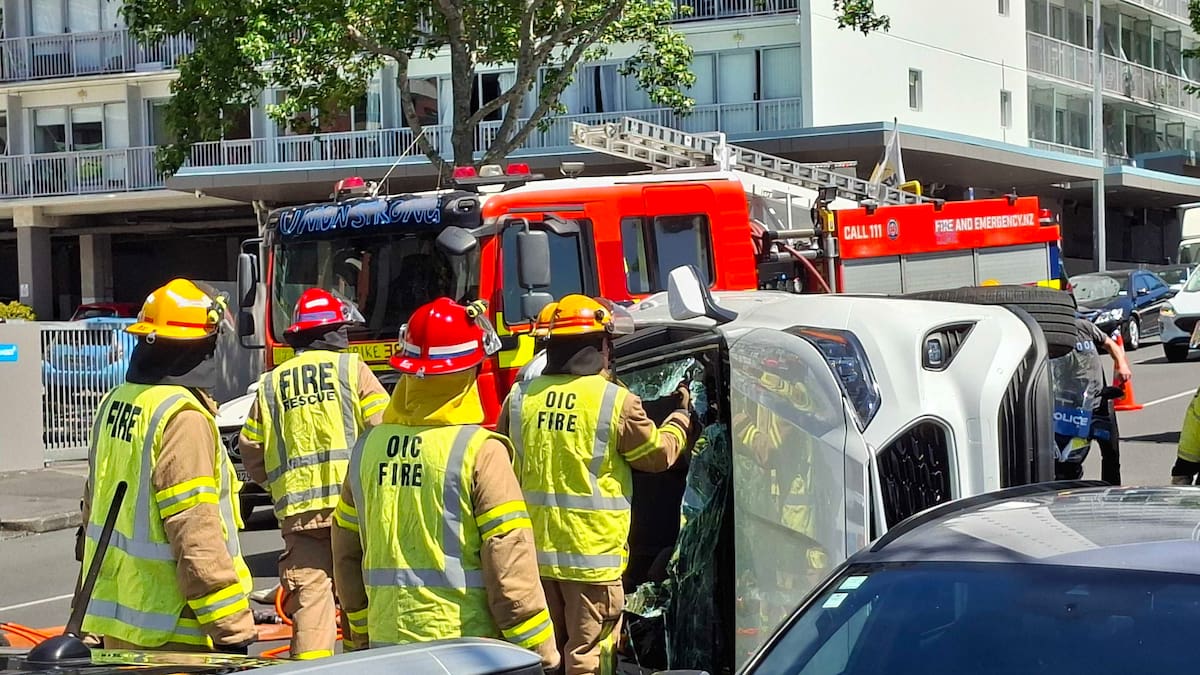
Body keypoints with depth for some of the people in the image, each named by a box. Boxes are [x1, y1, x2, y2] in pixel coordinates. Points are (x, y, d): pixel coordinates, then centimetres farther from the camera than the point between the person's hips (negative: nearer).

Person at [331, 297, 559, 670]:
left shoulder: (368, 446, 5)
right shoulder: (479, 452, -11)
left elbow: (346, 555, 13)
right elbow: (510, 567, -14)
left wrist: (359, 635, 24)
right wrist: (538, 652, -6)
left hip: (387, 643, 5)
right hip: (464, 641, -5)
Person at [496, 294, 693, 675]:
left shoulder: (521, 397, 1)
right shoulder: (616, 402, -11)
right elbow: (660, 454, 3)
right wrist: (681, 415, 20)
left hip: (533, 553, 5)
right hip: (592, 553, -4)